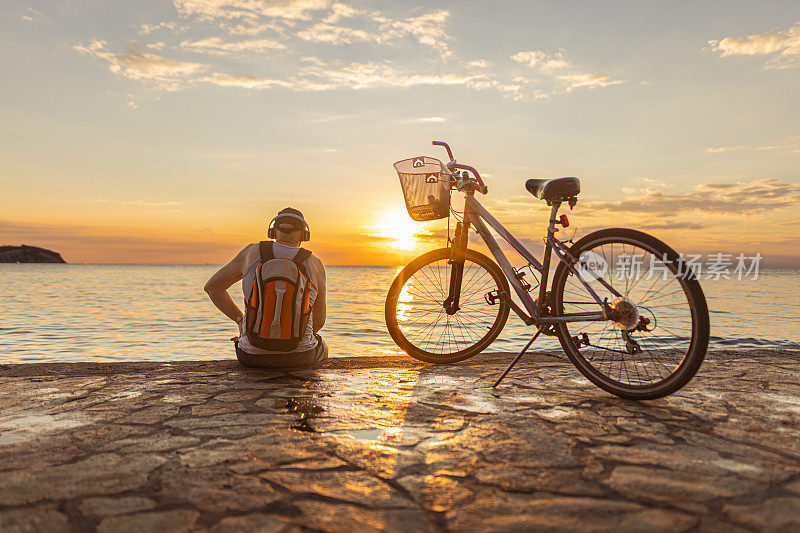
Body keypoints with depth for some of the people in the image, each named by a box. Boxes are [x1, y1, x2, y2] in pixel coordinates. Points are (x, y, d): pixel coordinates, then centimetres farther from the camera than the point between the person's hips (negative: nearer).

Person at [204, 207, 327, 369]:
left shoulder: (252, 252, -2)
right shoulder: (314, 264, -4)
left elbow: (212, 286, 9)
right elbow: (318, 321, 3)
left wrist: (241, 319, 14)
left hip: (253, 356, 1)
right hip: (299, 357, -1)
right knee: (322, 349, 37)